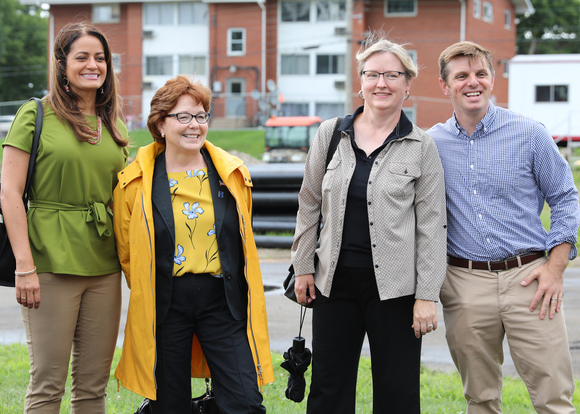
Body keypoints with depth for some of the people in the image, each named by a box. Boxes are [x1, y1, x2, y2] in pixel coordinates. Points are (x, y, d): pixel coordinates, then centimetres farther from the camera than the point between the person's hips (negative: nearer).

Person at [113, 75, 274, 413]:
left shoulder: (233, 175, 6)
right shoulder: (136, 182, -1)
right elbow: (126, 251, 10)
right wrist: (147, 294, 9)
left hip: (222, 300, 1)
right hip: (165, 305, -1)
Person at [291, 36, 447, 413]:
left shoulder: (421, 146, 0)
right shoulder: (331, 133, 6)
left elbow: (432, 225, -3)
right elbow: (309, 204, 12)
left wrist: (427, 296, -8)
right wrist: (303, 267, 8)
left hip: (395, 287, -2)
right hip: (335, 280, 2)